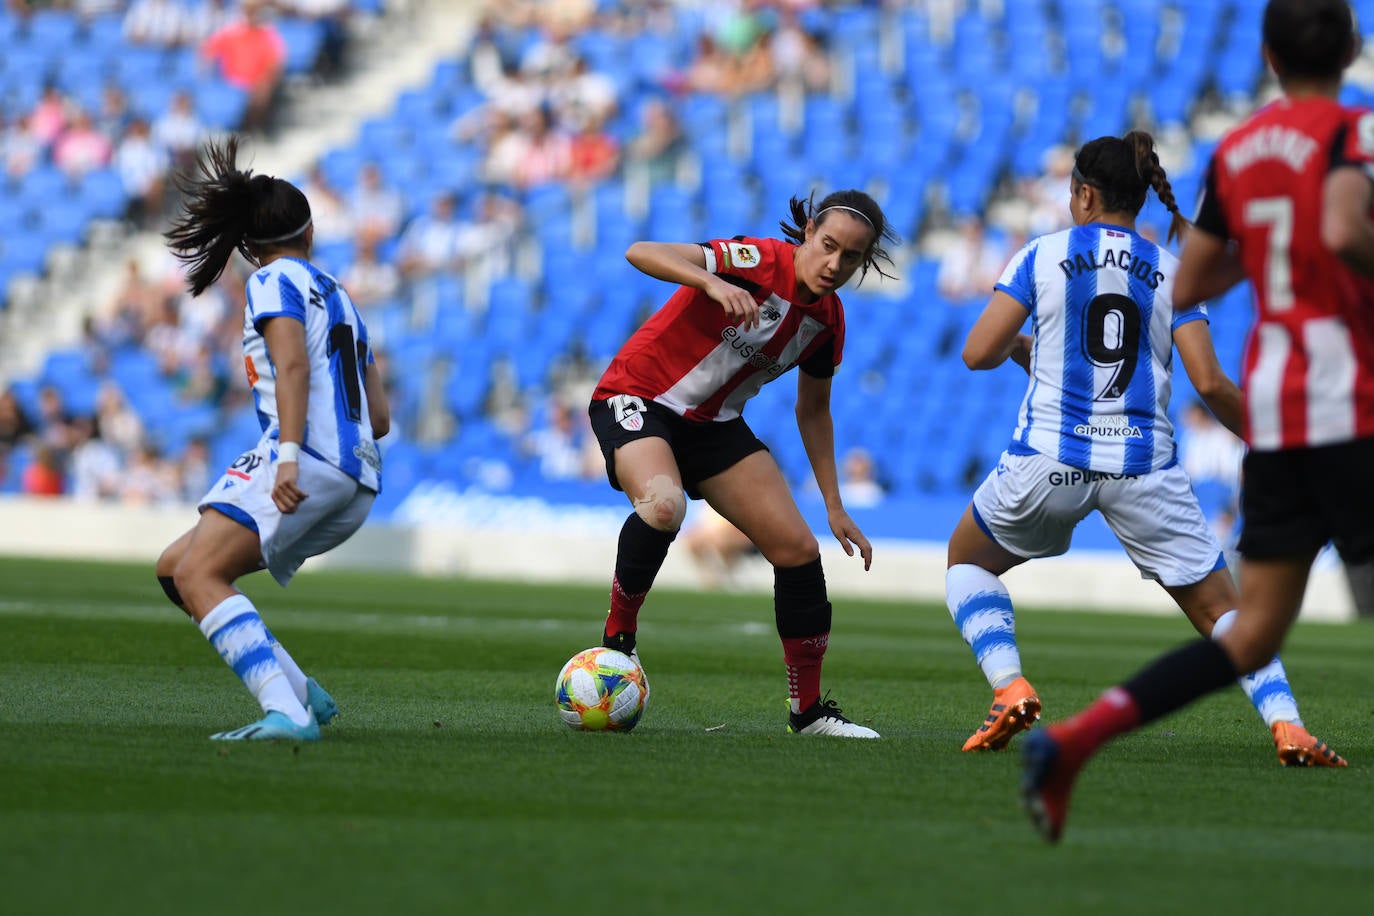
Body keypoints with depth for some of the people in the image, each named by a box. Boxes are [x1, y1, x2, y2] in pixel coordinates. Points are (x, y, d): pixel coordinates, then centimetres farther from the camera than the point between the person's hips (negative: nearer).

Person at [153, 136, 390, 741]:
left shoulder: (275, 281, 4)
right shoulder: (338, 295, 28)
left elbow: (294, 365, -14)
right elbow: (379, 416, 26)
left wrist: (290, 454, -25)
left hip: (307, 460, -9)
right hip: (357, 485, 9)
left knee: (198, 573, -23)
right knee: (177, 567, 13)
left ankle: (287, 710, -41)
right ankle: (298, 691, 4)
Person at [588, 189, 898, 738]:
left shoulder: (828, 321, -2)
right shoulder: (760, 261, -23)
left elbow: (812, 410, 13)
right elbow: (642, 254, -34)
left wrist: (835, 506, 10)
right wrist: (713, 282, -51)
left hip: (714, 423, 7)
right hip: (637, 399, -7)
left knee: (798, 549, -2)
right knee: (663, 504, -38)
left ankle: (808, 711, 13)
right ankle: (617, 638, -15)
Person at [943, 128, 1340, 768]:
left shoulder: (1042, 256, 2)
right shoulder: (1172, 273, 7)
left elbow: (978, 353, -2)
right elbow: (1209, 384, -4)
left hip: (1049, 457, -1)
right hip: (1144, 466, 1)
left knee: (967, 562, 24)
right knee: (1220, 609, 9)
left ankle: (1010, 688, 0)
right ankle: (1286, 722, -15)